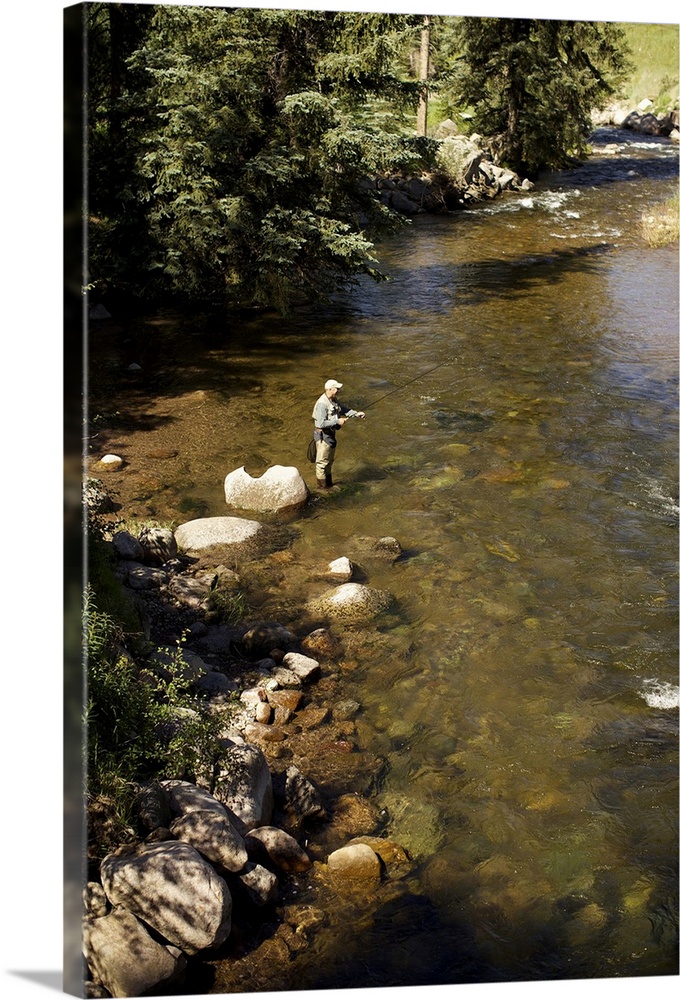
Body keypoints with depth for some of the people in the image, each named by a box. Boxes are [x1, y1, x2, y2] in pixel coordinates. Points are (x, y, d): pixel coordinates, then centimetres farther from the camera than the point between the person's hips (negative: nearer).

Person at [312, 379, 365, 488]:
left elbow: (344, 409, 12)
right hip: (323, 435, -10)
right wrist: (337, 421, -26)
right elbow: (321, 423, -30)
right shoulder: (322, 404, -27)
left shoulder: (334, 400, 2)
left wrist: (356, 413, -4)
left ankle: (329, 482, 37)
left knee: (330, 460, 22)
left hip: (330, 433, 10)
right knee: (323, 461, 5)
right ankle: (322, 485, 19)